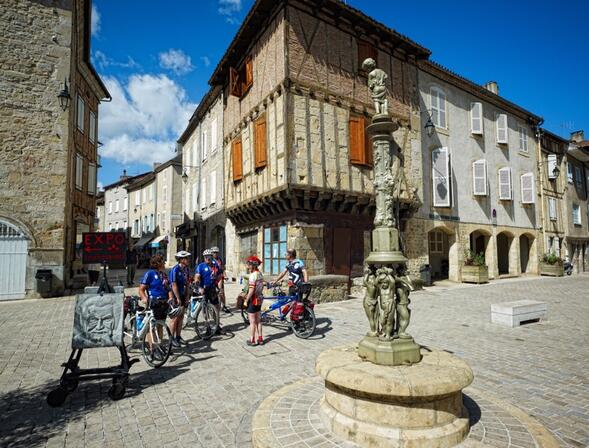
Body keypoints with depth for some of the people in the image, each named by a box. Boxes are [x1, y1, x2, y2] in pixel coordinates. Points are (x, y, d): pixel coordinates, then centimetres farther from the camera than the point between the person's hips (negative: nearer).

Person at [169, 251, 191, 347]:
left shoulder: (186, 269, 4)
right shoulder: (175, 269, -19)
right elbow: (174, 285, -20)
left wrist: (187, 296, 6)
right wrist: (178, 298, -18)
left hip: (183, 296, 7)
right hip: (175, 297, -7)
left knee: (181, 317, 13)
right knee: (175, 318, 0)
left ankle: (178, 337, 23)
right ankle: (172, 339, 12)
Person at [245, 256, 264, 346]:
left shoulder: (253, 275, -20)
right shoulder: (260, 274, 6)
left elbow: (251, 290, -24)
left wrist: (246, 300, -13)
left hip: (253, 300, -8)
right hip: (259, 299, 8)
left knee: (252, 321, 3)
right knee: (258, 320, 16)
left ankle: (252, 340, 11)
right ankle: (260, 338, 22)